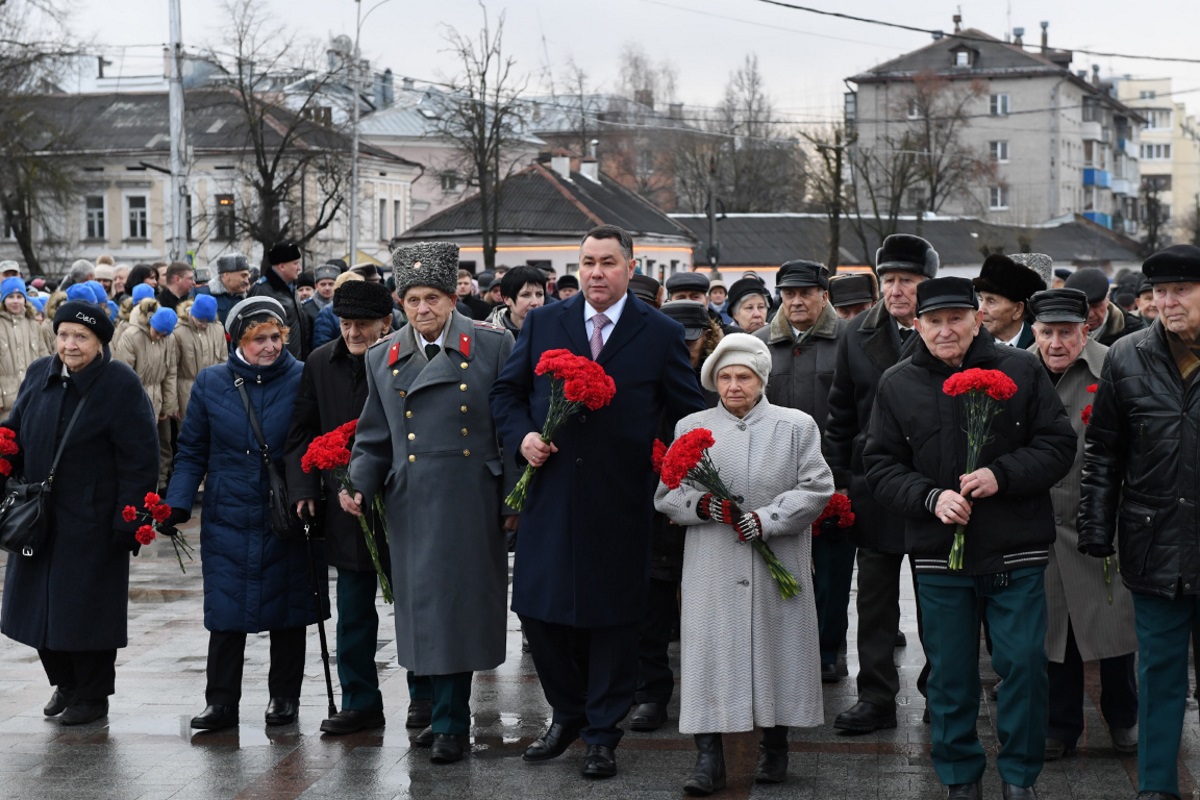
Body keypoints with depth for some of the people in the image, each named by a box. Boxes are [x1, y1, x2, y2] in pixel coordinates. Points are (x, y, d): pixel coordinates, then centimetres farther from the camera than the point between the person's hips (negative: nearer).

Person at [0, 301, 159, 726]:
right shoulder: (38, 375, 6)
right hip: (39, 516, 6)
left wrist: (129, 521, -16)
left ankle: (93, 696, 17)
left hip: (92, 522, -6)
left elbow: (139, 460, -13)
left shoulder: (121, 385, -12)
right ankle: (65, 683, 30)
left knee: (87, 607, 1)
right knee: (42, 604, 11)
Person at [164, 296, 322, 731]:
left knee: (286, 612, 8)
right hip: (228, 519, 1)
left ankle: (284, 697, 22)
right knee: (225, 613, -1)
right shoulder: (210, 383, 4)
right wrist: (177, 504, -3)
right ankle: (221, 702, 9)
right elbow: (192, 451, 9)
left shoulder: (302, 380, -2)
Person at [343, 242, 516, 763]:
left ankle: (449, 723, 10)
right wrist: (358, 485, -1)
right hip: (412, 506, 3)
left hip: (472, 500, -3)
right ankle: (447, 716, 19)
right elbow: (374, 438, 16)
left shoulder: (492, 346, 1)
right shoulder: (383, 359, 11)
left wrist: (514, 499, -3)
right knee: (424, 608, 5)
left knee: (459, 605, -2)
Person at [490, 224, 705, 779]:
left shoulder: (661, 334, 1)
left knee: (612, 617, 5)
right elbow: (506, 390, 12)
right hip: (550, 497, 2)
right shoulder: (542, 323, 6)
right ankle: (568, 713, 28)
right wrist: (521, 436, -6)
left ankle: (602, 734, 19)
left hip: (620, 504, -2)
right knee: (538, 610, 6)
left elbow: (688, 411, 5)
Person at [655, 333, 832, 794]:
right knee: (709, 653, -5)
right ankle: (708, 759, -2)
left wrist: (766, 519, -13)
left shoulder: (797, 426, 7)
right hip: (712, 570, 0)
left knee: (777, 649, 4)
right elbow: (666, 496, 8)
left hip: (778, 565, 0)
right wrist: (703, 505, -13)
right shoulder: (691, 428, 10)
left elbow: (816, 489, -1)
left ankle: (774, 747, 20)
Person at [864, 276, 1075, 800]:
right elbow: (880, 465, 4)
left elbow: (1058, 444, -1)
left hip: (1016, 554, -1)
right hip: (938, 554, 1)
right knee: (950, 673, 9)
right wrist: (929, 497, -13)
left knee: (1024, 663, -1)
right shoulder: (897, 385, 3)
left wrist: (1002, 475, -16)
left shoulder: (1021, 371, -1)